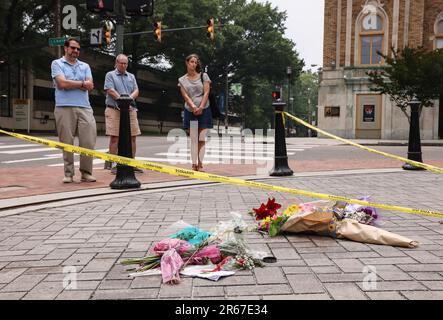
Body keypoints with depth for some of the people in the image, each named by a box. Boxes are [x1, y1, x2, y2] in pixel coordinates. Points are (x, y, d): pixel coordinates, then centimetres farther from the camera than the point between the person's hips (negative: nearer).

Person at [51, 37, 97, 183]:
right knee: (67, 142, -1)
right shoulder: (57, 64, 9)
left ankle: (86, 172, 6)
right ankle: (68, 173, 7)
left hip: (84, 107, 3)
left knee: (89, 141, -5)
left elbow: (90, 86, 4)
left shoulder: (85, 66, 19)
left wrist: (70, 84, -4)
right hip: (64, 107, -3)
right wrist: (82, 83, 1)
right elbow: (62, 83, -8)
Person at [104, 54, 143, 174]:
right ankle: (114, 165, 0)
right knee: (114, 137, -5)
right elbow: (110, 91, -7)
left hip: (130, 110, 4)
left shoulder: (131, 76, 19)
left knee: (132, 137, 4)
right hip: (114, 110, -4)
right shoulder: (110, 75, 6)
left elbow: (136, 91, 8)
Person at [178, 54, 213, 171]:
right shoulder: (182, 80, 8)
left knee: (201, 139, 0)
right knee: (193, 139, 1)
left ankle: (200, 164, 4)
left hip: (204, 111, -1)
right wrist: (193, 106, -17)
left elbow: (206, 93, -2)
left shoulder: (203, 76, 5)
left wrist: (201, 107, -13)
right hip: (190, 112, 1)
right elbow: (185, 95, -2)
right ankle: (194, 164, 4)